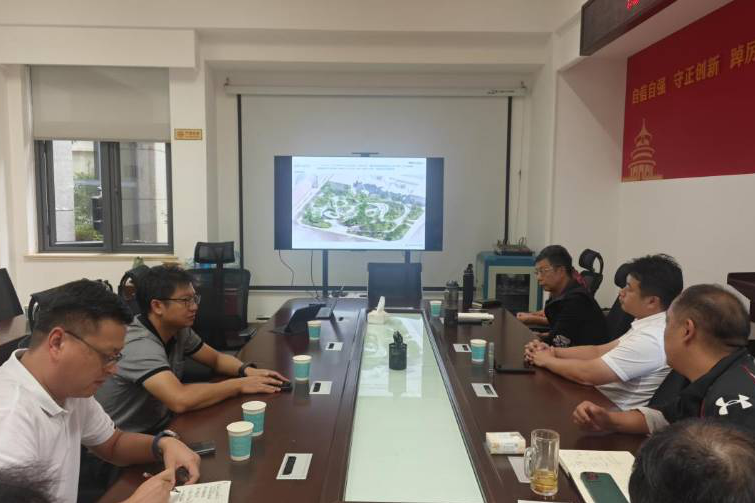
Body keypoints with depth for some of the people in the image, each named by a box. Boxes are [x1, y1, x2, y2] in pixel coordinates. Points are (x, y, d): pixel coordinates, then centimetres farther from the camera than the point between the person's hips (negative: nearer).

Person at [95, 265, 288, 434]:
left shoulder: (179, 330, -1)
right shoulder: (140, 346, -27)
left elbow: (217, 359, 11)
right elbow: (181, 400, -38)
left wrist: (247, 370, -10)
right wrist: (240, 384, -27)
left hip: (160, 428, 7)